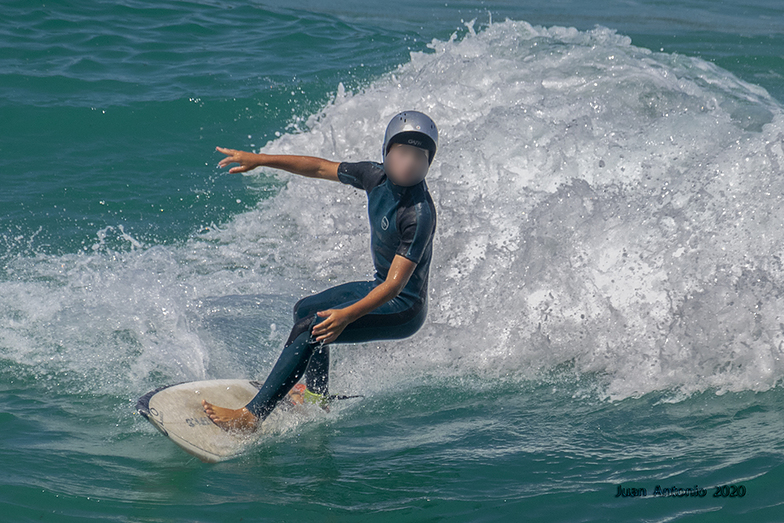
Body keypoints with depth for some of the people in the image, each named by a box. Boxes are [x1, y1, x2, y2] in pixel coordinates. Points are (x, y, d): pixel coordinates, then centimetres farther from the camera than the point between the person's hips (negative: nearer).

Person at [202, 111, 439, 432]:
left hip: (403, 309, -10)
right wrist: (259, 160, 3)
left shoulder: (418, 215, -29)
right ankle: (318, 397, 39)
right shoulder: (377, 176, -6)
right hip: (379, 288, 10)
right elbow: (320, 168, 7)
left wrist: (347, 315, -44)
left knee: (310, 328, -24)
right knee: (304, 309, 28)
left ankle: (251, 416, -24)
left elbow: (395, 284, -33)